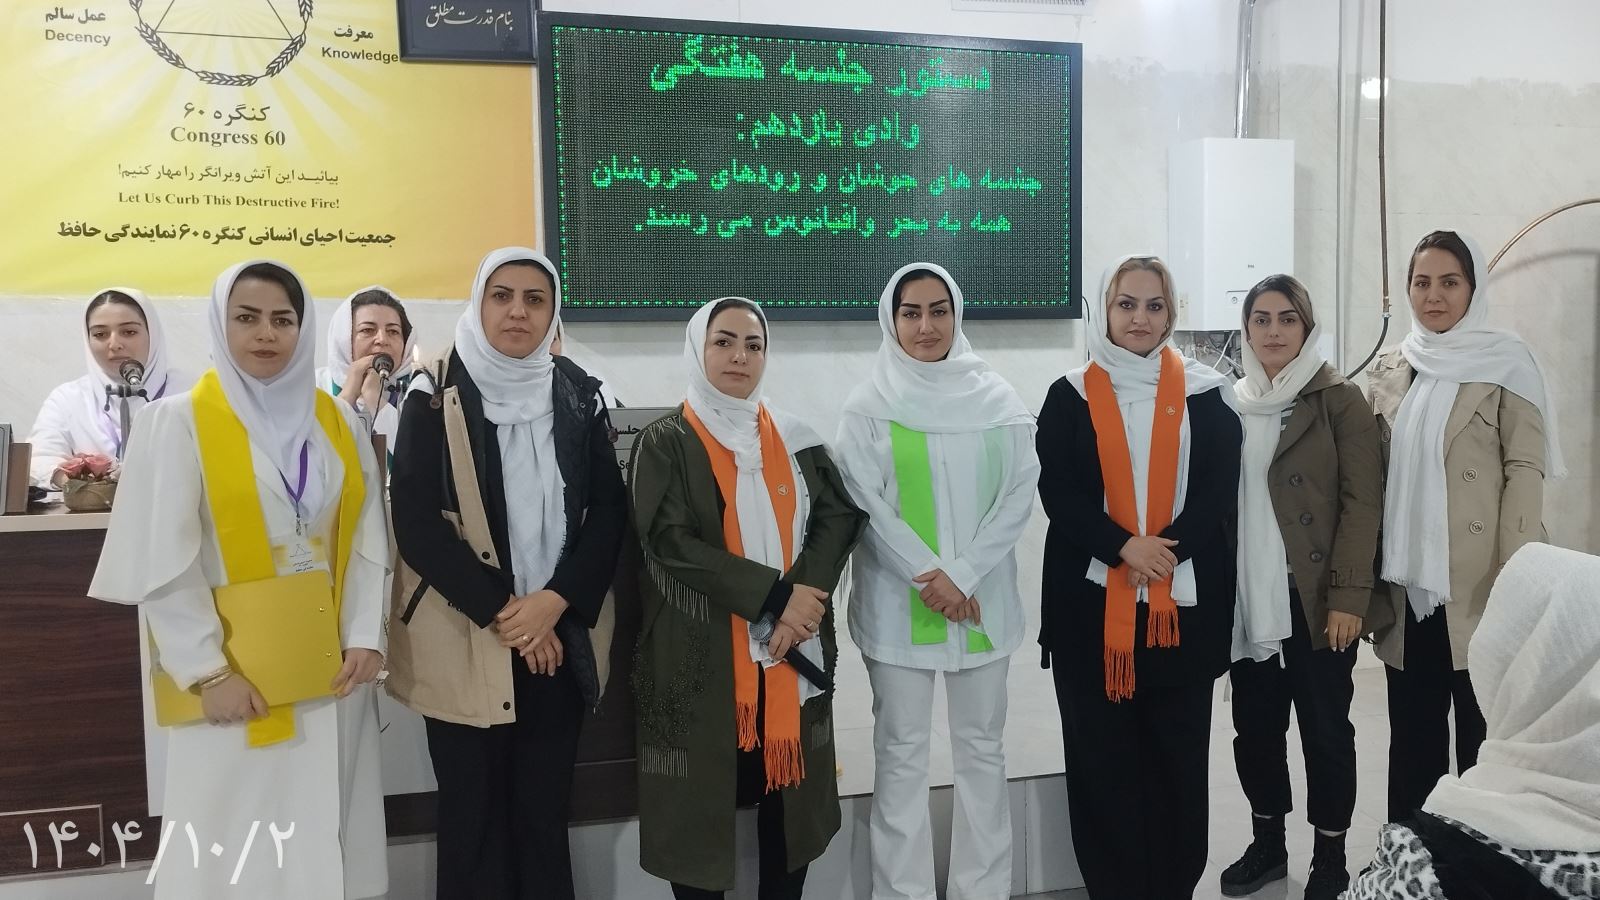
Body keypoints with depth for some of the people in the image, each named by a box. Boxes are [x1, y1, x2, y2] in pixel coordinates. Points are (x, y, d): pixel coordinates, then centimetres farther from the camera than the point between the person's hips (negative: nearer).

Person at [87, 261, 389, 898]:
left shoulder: (336, 420, 7)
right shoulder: (177, 421, -4)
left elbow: (366, 538, 5)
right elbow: (163, 564, -8)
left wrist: (364, 636, -6)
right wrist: (209, 673, -13)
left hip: (330, 664, 4)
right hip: (233, 672, -3)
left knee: (326, 835, 10)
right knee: (233, 845, 5)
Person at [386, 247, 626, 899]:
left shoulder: (578, 393, 5)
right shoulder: (436, 395, -3)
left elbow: (609, 510, 2)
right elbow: (416, 524, -9)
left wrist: (554, 600, -12)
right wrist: (500, 612, -13)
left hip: (560, 637, 3)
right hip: (463, 640, -2)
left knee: (545, 814, 11)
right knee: (473, 817, 7)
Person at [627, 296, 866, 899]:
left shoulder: (796, 439, 12)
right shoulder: (666, 442, -1)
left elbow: (840, 514, 3)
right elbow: (670, 539, -13)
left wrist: (806, 590, -16)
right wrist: (774, 595, -19)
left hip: (793, 649, 4)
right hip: (702, 651, -3)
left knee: (789, 792, 7)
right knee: (701, 800, 1)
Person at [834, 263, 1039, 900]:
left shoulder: (997, 399, 3)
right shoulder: (868, 408, -1)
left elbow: (1021, 493, -2)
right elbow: (866, 504, -7)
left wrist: (962, 572, -13)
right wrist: (929, 578, -14)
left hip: (984, 600, 2)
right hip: (899, 604, -2)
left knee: (982, 748, 10)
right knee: (902, 753, 5)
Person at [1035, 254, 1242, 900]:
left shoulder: (1204, 393, 8)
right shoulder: (1070, 397, 6)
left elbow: (1219, 489, 0)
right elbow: (1057, 491, -3)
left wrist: (1165, 552, -15)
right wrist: (1125, 547, -17)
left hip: (1186, 600, 1)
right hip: (1091, 600, 0)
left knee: (1179, 752, 6)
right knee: (1101, 753, 3)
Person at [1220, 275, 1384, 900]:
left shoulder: (1339, 400, -3)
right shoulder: (1229, 404, 10)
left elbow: (1362, 502, -8)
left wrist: (1349, 595, -14)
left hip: (1315, 598, -4)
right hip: (1246, 601, 4)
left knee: (1324, 729, 5)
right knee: (1255, 725, 11)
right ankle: (1267, 844, 29)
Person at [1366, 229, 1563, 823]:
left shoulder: (1506, 362, -2)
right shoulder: (1388, 370, 10)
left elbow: (1525, 468, -7)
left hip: (1476, 584, -4)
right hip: (1406, 583, 4)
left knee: (1481, 734, 5)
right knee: (1412, 735, 12)